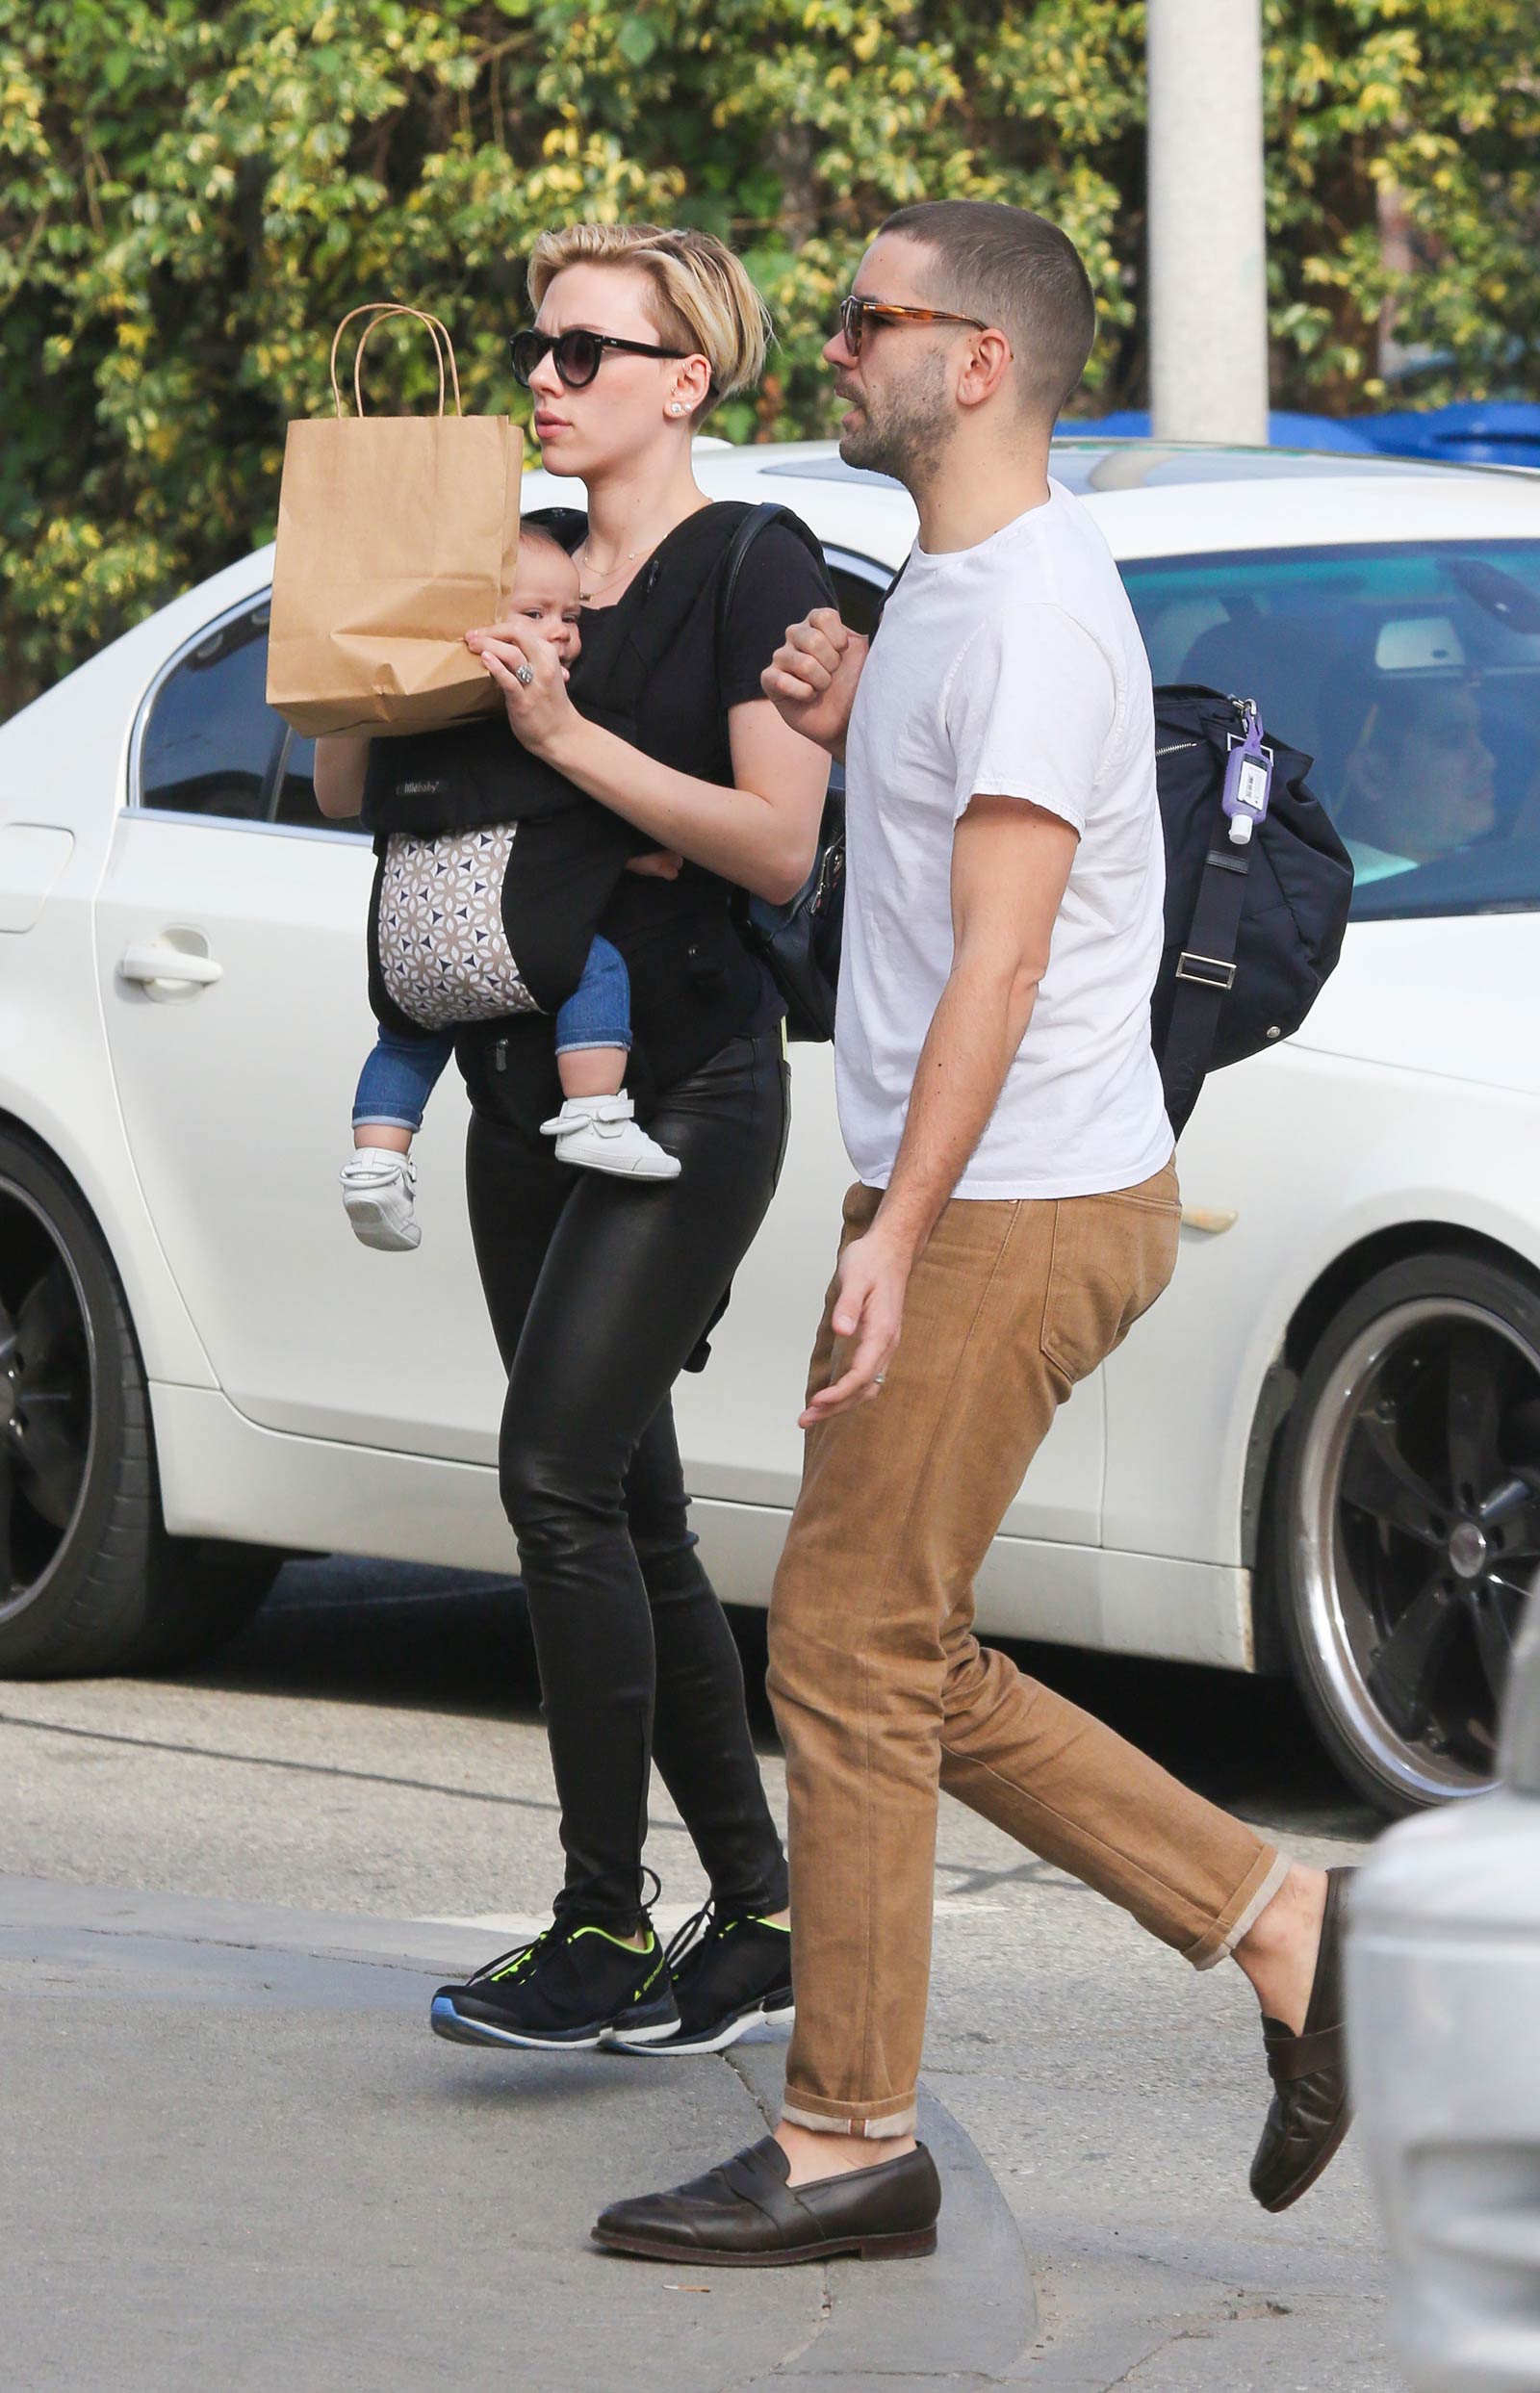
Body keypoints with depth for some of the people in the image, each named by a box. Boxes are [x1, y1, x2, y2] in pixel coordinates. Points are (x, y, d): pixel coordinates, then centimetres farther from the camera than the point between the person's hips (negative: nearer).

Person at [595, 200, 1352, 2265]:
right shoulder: (947, 583, 15)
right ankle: (1281, 1932, 15)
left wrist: (899, 1236, -30)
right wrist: (850, 724, 11)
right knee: (903, 1667, 12)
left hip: (1013, 1215, -10)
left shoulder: (1033, 607, -17)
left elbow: (1003, 948, -25)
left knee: (850, 1656, -5)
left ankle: (848, 2146, 3)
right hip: (988, 1211, 10)